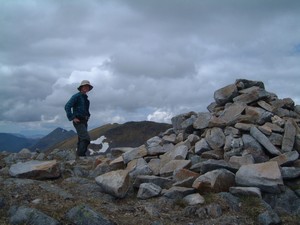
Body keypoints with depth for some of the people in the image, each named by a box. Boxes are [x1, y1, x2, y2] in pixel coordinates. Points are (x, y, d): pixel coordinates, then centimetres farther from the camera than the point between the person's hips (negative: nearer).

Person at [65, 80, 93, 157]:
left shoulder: (86, 98, 18)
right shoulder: (76, 96, -8)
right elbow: (67, 107, -17)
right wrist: (73, 118, -20)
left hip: (84, 122, 9)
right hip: (78, 122, -9)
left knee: (82, 140, 9)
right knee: (86, 138, -20)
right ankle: (81, 154, -18)